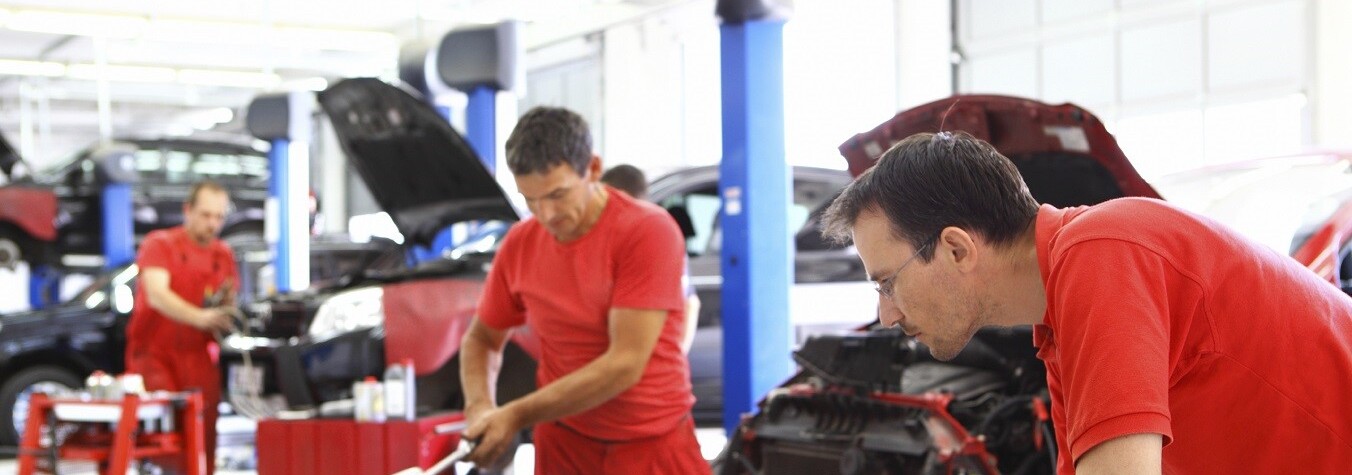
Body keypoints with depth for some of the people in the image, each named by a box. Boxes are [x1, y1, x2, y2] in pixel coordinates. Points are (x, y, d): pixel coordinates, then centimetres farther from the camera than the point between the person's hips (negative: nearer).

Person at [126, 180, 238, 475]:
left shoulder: (224, 255, 13)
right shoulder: (160, 244, -1)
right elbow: (156, 295, -19)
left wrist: (226, 303, -10)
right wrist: (199, 317, -34)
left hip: (198, 359, 4)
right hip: (154, 353, -4)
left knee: (203, 436, -2)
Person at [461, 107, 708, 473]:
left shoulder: (648, 232, -16)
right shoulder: (520, 244, 0)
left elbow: (624, 364, -20)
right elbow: (481, 339, 14)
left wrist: (517, 415, -19)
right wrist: (479, 408, -7)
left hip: (654, 444, -3)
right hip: (565, 442, 4)